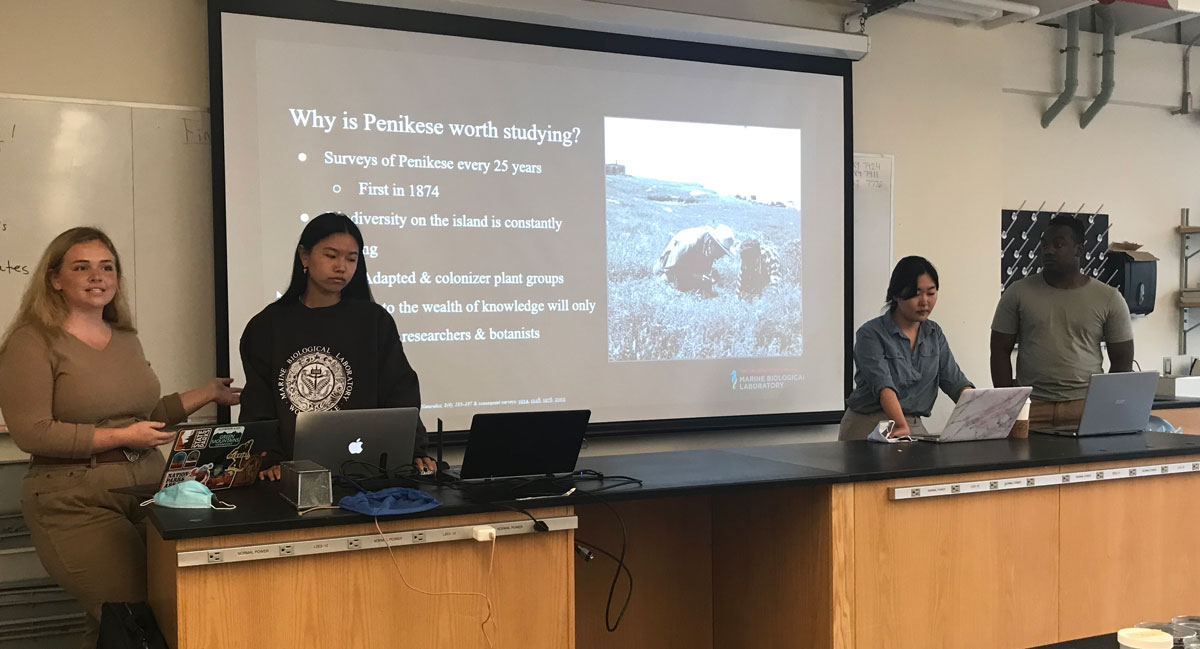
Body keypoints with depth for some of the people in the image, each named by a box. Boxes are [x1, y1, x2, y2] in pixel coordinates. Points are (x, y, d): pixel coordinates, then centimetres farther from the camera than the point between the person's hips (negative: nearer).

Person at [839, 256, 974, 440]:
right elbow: (883, 385, -21)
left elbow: (955, 381, 4)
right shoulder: (871, 334, -8)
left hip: (915, 426, 5)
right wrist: (901, 427, -38)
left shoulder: (934, 334, 12)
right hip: (869, 427, -5)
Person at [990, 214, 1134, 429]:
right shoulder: (1018, 293, 5)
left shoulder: (1108, 298, 6)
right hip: (1031, 408, 0)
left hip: (1087, 408, 0)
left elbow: (1122, 360, 9)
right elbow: (1000, 351, 6)